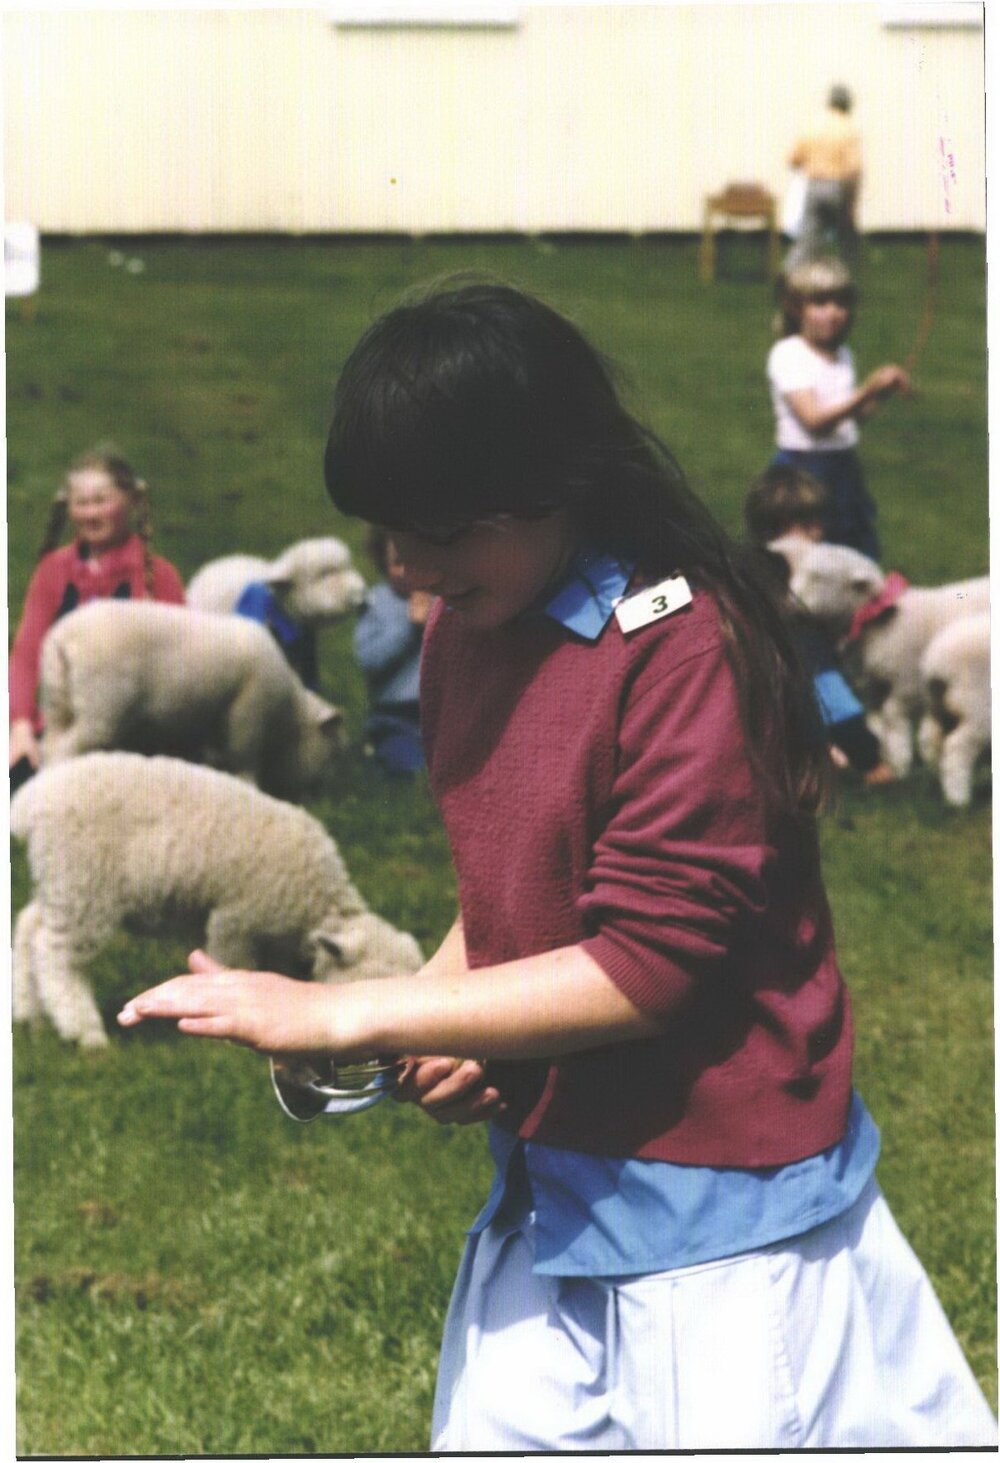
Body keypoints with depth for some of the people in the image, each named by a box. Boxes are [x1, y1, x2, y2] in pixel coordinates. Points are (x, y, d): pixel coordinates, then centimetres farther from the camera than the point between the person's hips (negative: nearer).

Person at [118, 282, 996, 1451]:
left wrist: (343, 1015, -20)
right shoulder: (462, 633, 7)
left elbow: (649, 961, -20)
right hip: (549, 1190, 7)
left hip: (717, 1210, -7)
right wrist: (440, 1022, -3)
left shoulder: (685, 644, -18)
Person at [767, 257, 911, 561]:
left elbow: (852, 416, 15)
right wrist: (866, 390, -34)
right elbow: (815, 420, -24)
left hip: (845, 467, 7)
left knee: (862, 557, 7)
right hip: (805, 470, -7)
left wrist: (882, 393, -3)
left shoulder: (843, 355, 9)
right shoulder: (788, 354, -13)